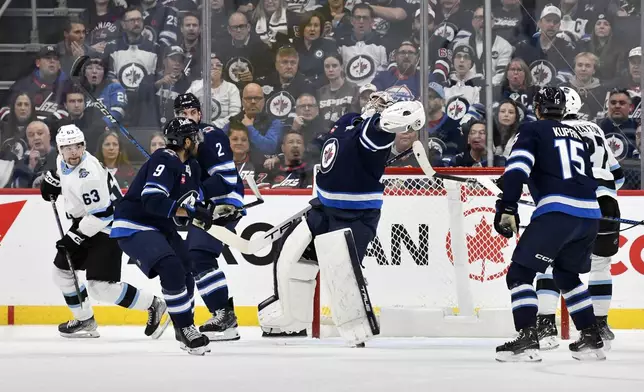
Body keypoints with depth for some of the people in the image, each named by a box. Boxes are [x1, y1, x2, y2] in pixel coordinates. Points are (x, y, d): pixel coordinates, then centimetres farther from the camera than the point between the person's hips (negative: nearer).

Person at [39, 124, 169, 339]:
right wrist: (51, 180, 9)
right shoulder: (63, 161, 0)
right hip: (84, 223, 10)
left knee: (100, 286, -16)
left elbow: (101, 214, -30)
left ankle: (154, 307, -4)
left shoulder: (89, 174, -29)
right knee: (62, 269, 14)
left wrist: (75, 237, -24)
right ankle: (84, 320, 28)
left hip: (107, 227, -10)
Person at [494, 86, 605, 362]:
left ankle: (527, 340, -15)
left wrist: (507, 207, -15)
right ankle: (591, 339, 24)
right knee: (567, 274, 26)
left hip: (558, 211, -7)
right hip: (590, 214, 7)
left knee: (519, 273, -2)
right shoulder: (576, 135, 26)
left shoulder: (532, 130, 6)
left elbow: (518, 167, -10)